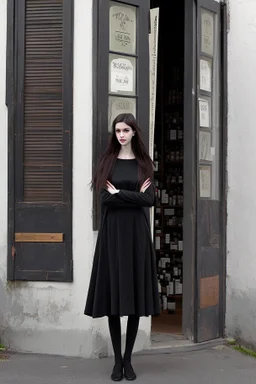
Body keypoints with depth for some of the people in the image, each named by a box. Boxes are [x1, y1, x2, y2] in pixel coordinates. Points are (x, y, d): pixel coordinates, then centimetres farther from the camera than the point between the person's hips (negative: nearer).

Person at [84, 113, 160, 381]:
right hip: (112, 232, -1)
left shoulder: (144, 163, 8)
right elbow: (105, 198, -8)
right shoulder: (107, 162, 5)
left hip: (136, 232, 1)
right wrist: (135, 196, -10)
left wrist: (119, 194, -9)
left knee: (135, 297, 1)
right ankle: (117, 360, 7)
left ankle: (128, 359, 10)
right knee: (113, 296, -1)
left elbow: (150, 200, -4)